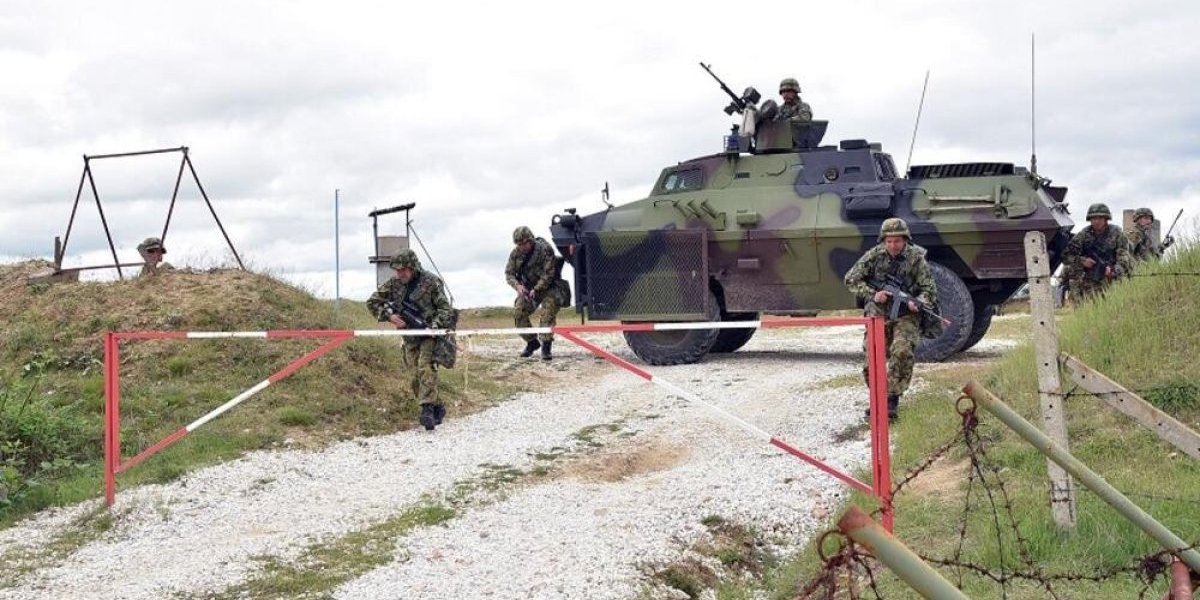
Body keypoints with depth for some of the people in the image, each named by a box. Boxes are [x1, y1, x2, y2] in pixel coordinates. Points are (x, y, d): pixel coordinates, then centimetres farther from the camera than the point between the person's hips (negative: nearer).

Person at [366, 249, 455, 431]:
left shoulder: (431, 282, -9)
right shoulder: (394, 284, 3)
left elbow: (446, 309, -8)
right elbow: (372, 302, 9)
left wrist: (434, 326, -24)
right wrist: (389, 315, -6)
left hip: (430, 335, -5)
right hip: (410, 339, 5)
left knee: (426, 368, -25)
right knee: (414, 380, 2)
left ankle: (427, 410, -30)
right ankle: (437, 408, 18)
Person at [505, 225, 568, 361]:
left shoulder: (545, 250, -23)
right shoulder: (516, 253, -7)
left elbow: (548, 274, -23)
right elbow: (508, 273, -1)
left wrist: (536, 290, -30)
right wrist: (517, 285, -20)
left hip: (547, 287, -5)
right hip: (528, 289, 5)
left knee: (548, 313, -24)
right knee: (518, 312, -10)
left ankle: (546, 346, -21)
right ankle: (531, 342, 8)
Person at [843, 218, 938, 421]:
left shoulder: (916, 258, -7)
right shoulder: (874, 255, -3)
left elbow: (930, 290, -4)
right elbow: (851, 280, 2)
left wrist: (917, 303, -25)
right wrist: (872, 294, -12)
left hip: (906, 315, -2)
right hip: (878, 313, 2)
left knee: (902, 352, -25)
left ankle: (892, 400, -15)